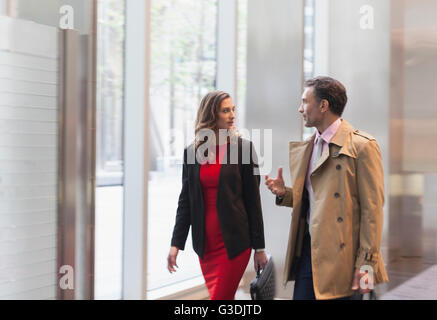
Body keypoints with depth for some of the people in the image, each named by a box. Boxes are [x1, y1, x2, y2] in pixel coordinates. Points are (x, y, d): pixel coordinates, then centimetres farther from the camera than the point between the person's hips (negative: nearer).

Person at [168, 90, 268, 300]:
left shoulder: (242, 148, -2)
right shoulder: (192, 152, 6)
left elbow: (253, 200, -2)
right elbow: (185, 201, 9)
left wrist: (259, 247, -2)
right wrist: (176, 243, 2)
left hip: (234, 242, -3)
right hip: (205, 243, 3)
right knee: (224, 298, 12)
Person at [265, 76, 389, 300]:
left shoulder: (361, 146, -9)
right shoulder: (305, 149, 15)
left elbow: (372, 209, -12)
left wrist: (366, 264, -15)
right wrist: (284, 193, 5)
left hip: (343, 254, -7)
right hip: (308, 250, 7)